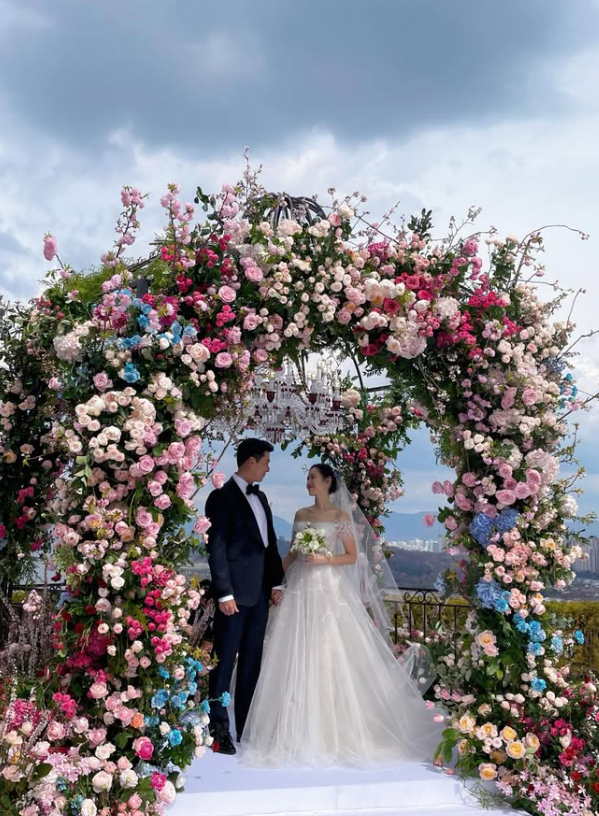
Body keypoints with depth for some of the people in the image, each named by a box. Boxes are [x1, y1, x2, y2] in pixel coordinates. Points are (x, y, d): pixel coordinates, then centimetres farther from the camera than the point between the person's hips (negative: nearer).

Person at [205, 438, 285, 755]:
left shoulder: (260, 497, 15)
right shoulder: (222, 497, -8)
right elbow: (216, 548, -13)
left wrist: (276, 582, 10)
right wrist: (224, 593, -17)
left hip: (260, 593, 8)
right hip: (235, 594, -8)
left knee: (251, 662, 12)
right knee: (225, 662, 0)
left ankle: (247, 728, 20)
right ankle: (219, 730, 9)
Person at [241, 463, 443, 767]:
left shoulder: (341, 515, -2)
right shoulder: (301, 514, 13)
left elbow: (352, 557, -2)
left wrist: (326, 559, -16)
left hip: (329, 590, -5)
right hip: (300, 589, 5)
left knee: (329, 657, -5)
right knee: (296, 658, 3)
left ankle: (334, 729, 5)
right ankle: (298, 729, 13)